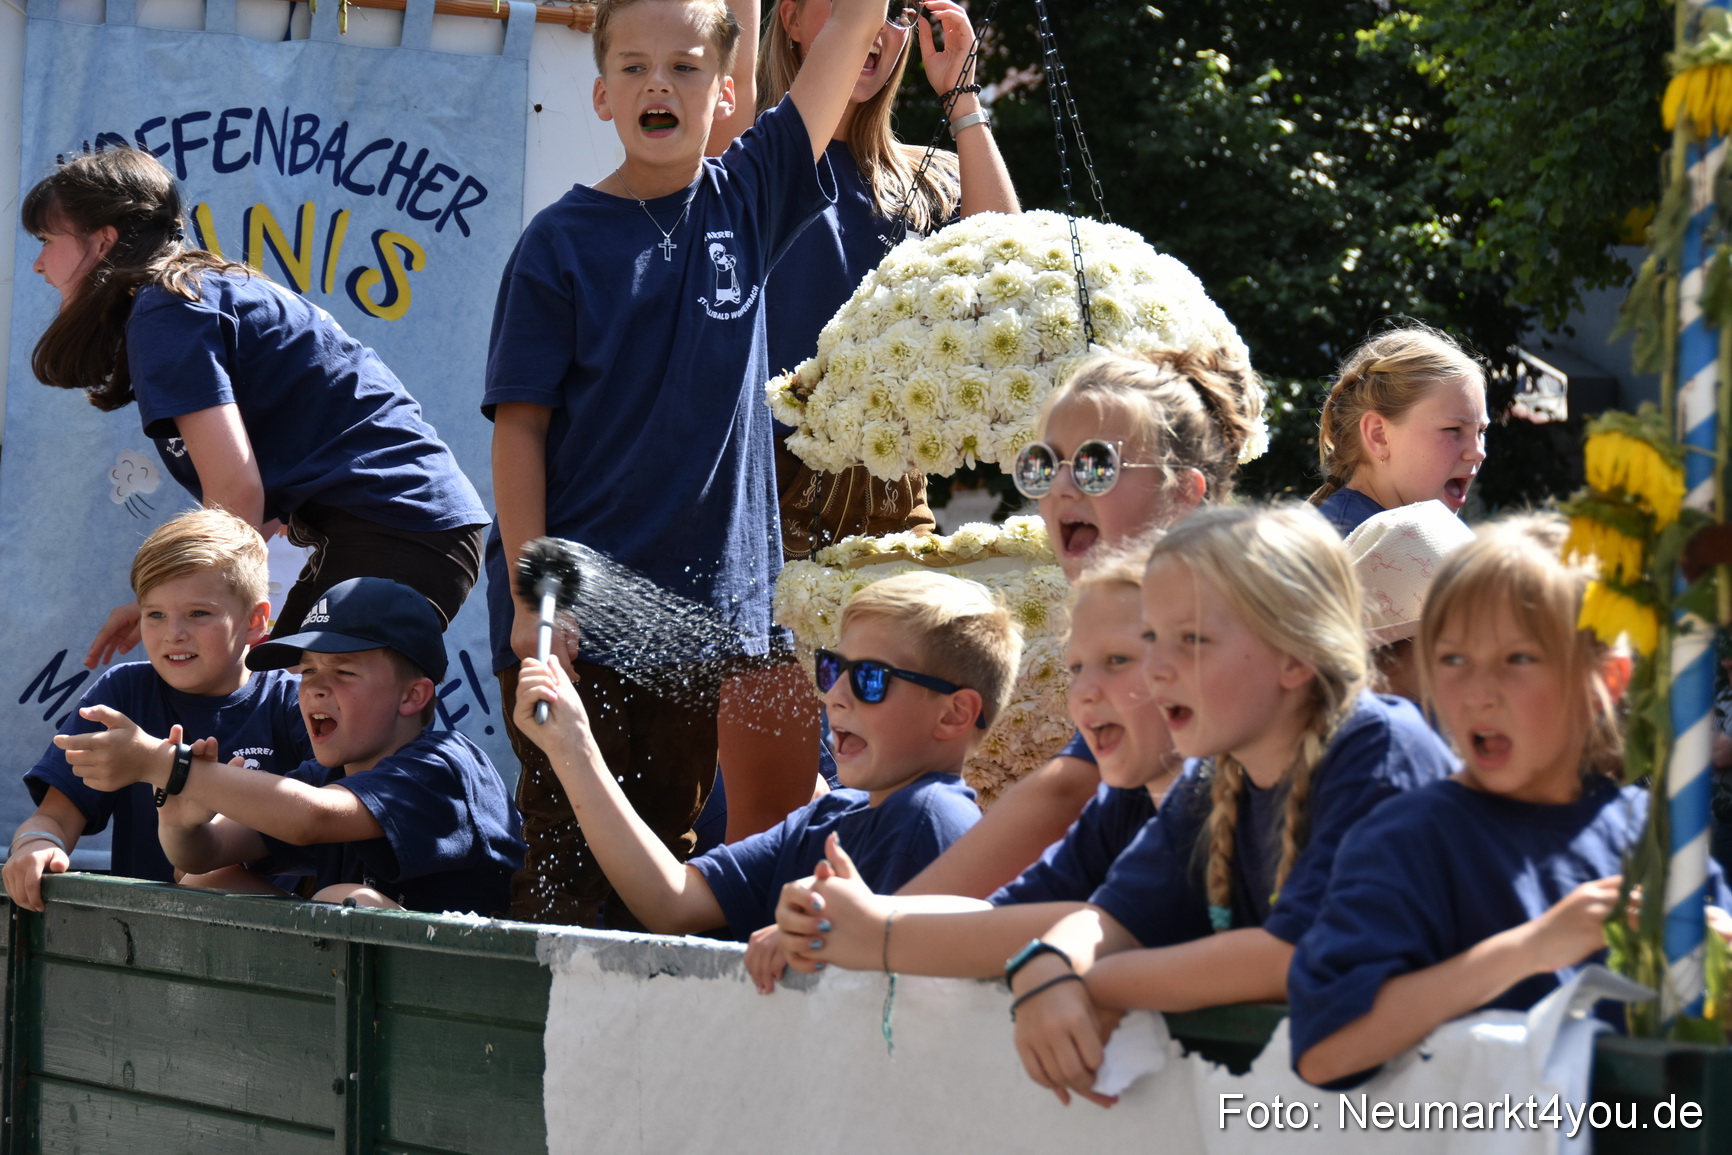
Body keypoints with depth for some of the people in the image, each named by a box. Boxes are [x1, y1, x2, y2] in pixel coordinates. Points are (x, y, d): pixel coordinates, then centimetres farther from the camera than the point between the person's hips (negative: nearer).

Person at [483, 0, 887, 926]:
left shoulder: (746, 202, 5)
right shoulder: (561, 242, -5)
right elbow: (519, 425, -6)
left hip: (708, 602, 3)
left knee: (666, 850, 11)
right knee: (564, 857, -1)